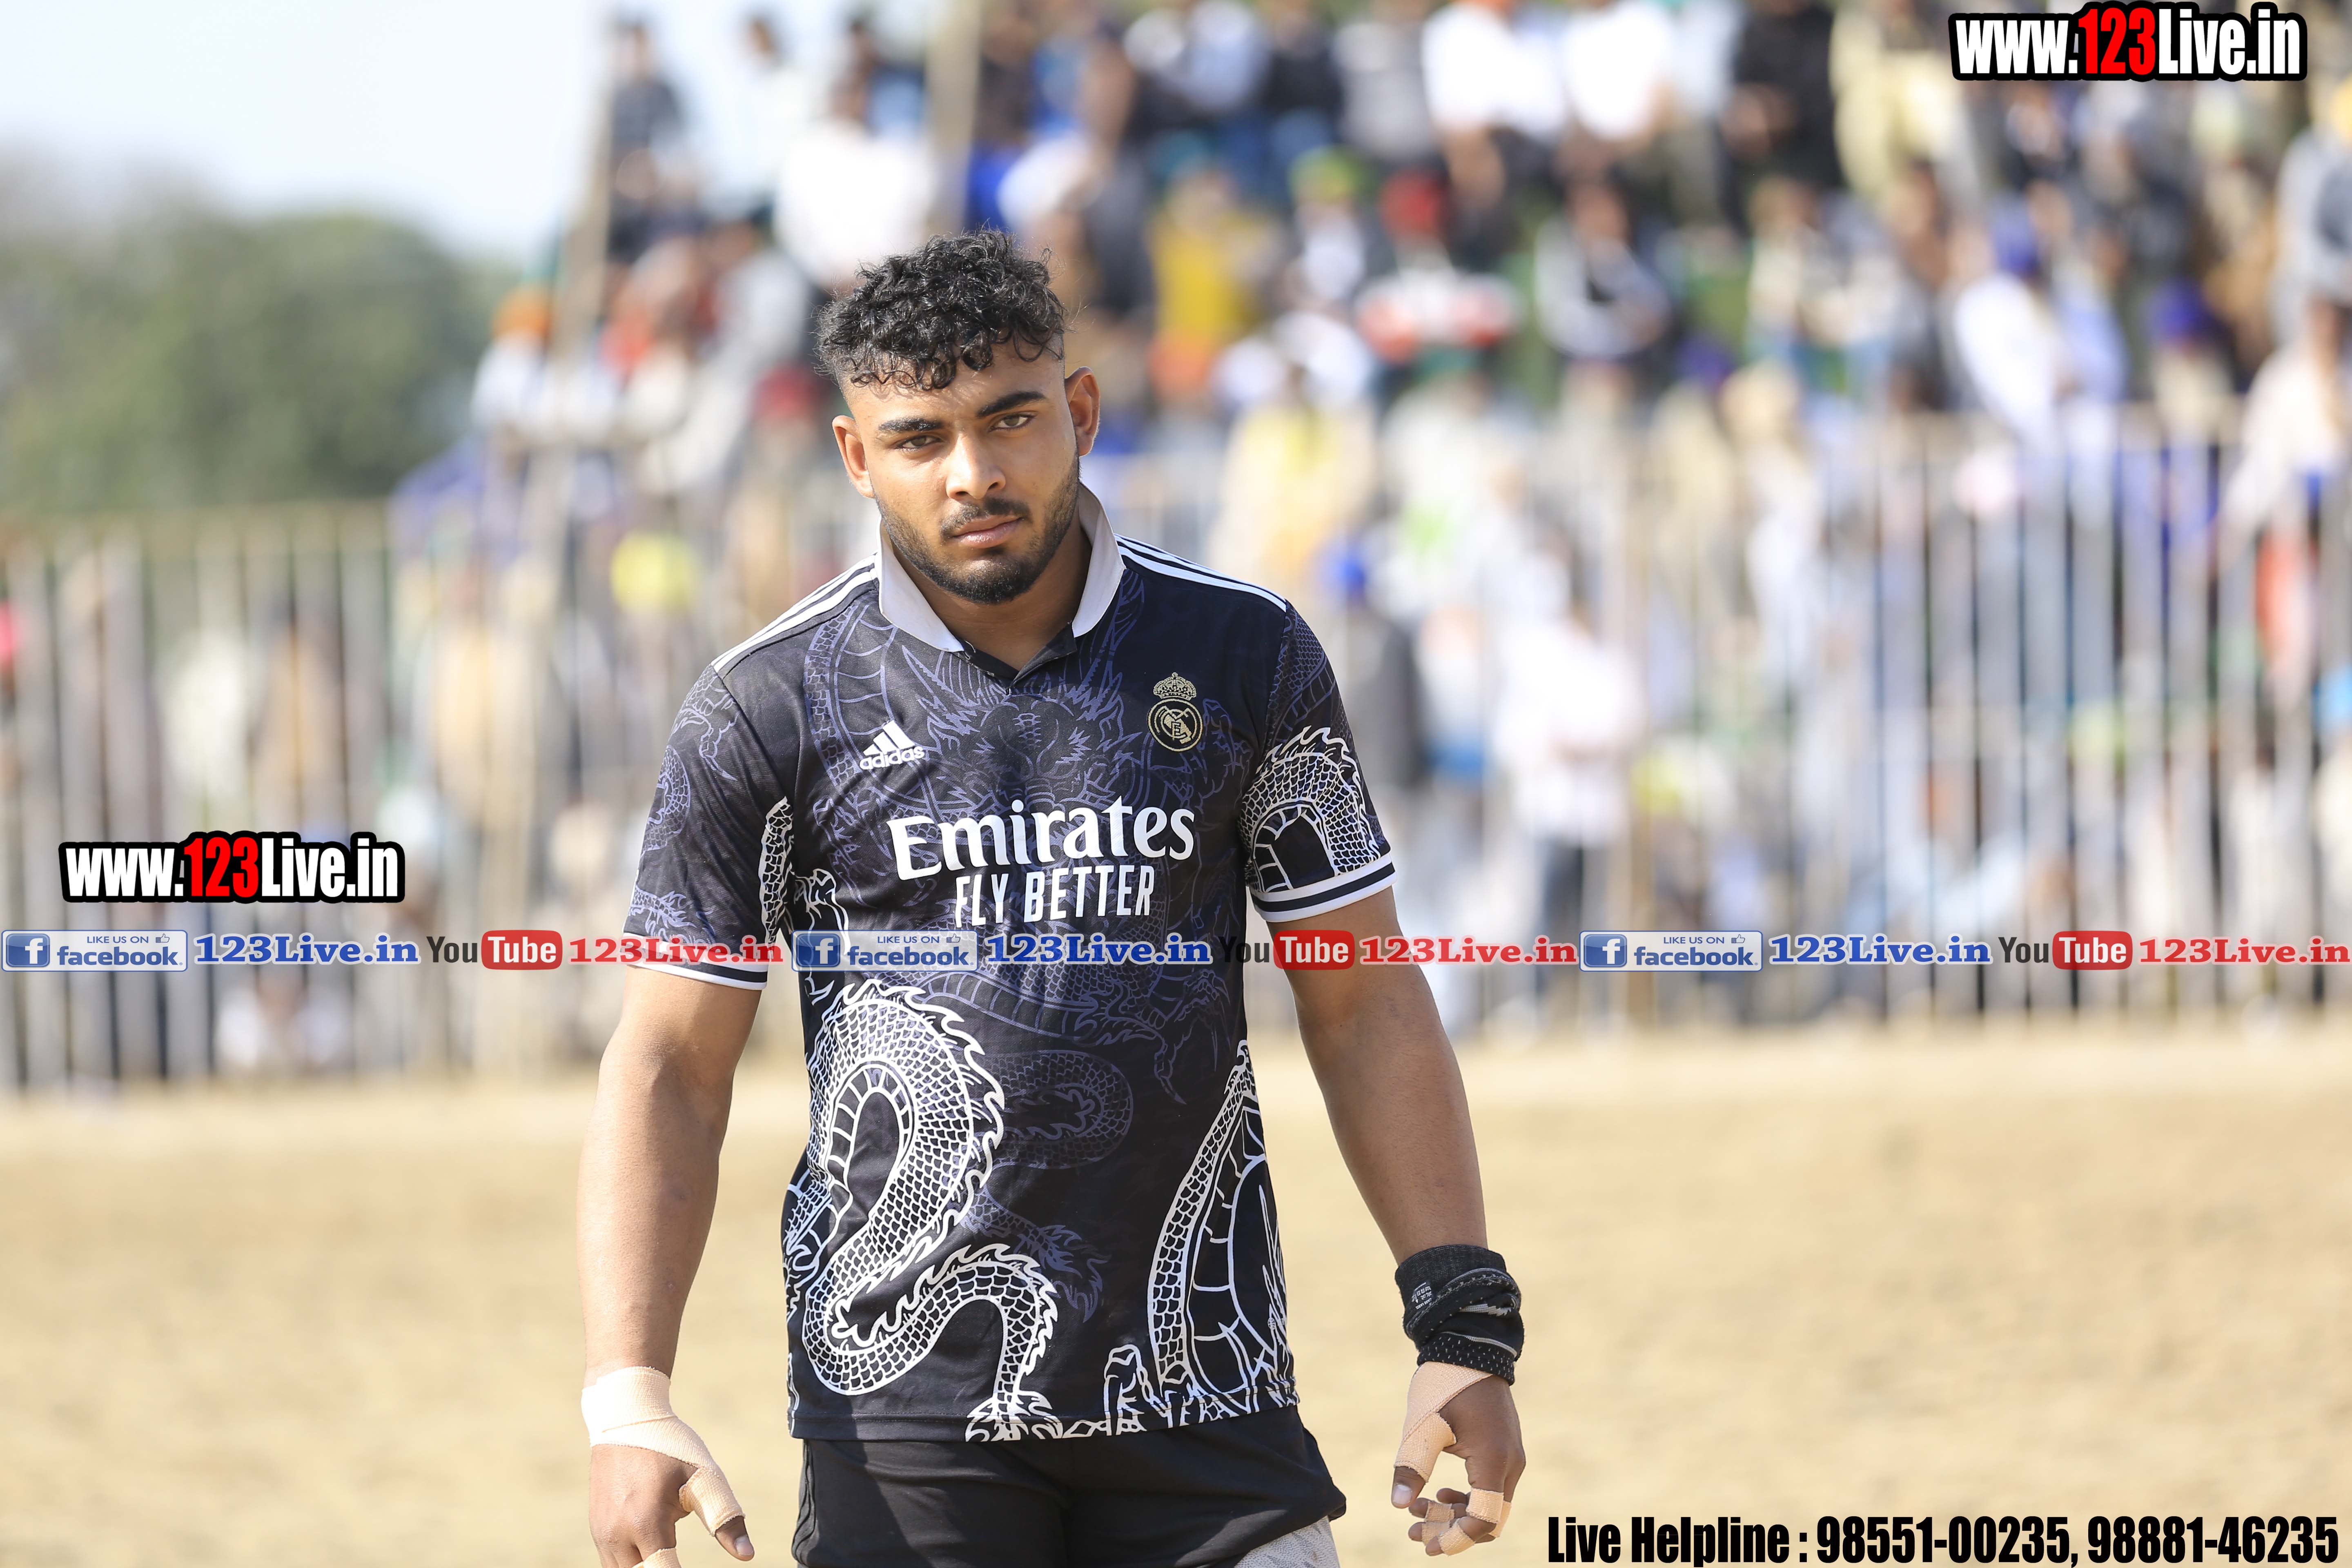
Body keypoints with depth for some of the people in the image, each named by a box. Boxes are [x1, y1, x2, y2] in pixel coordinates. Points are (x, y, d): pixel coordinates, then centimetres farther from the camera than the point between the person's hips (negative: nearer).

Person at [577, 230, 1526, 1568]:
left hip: (1207, 1398, 1)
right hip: (904, 1399, -1)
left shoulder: (1245, 656, 6)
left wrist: (1465, 1327, 0)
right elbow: (668, 1067, 2)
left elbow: (1365, 1006, 9)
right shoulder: (769, 708, 1)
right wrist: (630, 1400, -9)